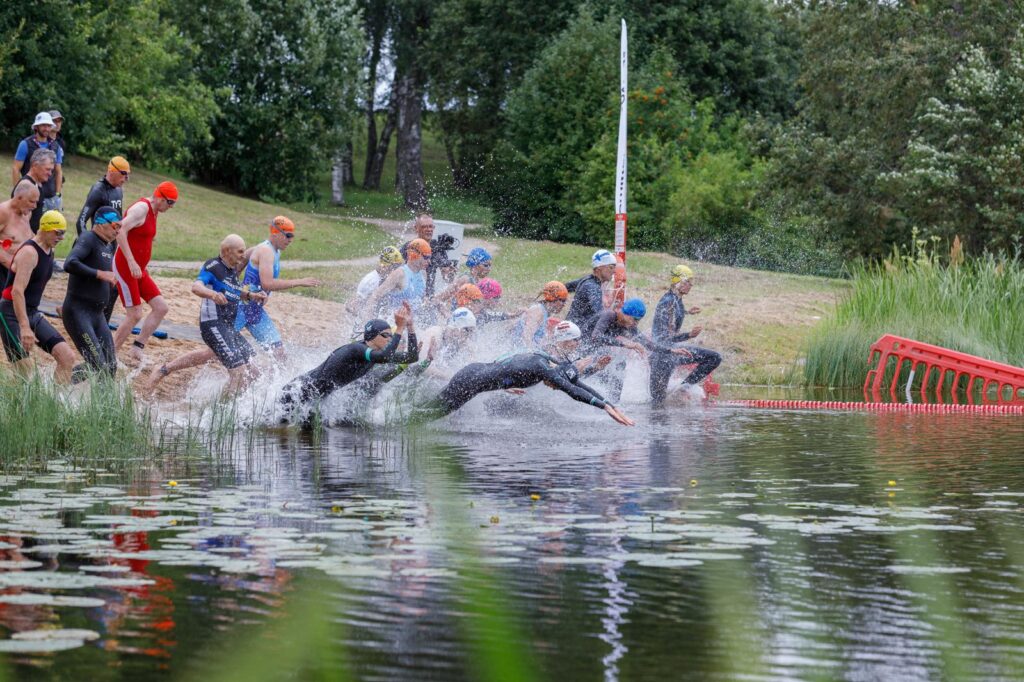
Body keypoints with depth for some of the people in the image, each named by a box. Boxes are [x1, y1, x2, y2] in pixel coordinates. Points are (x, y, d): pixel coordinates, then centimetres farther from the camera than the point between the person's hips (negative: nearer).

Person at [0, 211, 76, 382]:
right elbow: (17, 292, -27)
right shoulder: (29, 252, -18)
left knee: (67, 357, -3)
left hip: (32, 314, 9)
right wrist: (24, 328, -33)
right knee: (24, 372, -14)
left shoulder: (49, 251, 10)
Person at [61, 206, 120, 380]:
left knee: (110, 367, 5)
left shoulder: (109, 246, 16)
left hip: (98, 314, 9)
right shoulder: (88, 239, -12)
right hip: (78, 313, -9)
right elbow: (69, 264, -29)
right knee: (98, 366, -18)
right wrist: (100, 274, -25)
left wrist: (110, 280, 10)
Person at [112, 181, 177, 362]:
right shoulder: (142, 208, -16)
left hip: (138, 269, 10)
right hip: (124, 267, -10)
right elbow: (120, 231, -27)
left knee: (161, 308, 5)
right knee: (134, 315, -11)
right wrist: (131, 262, -31)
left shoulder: (154, 212, 14)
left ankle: (138, 347, 9)